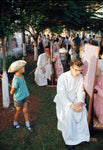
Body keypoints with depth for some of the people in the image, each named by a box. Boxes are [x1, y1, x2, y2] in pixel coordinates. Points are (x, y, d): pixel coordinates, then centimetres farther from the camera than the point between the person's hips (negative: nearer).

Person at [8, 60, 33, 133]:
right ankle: (15, 124, 42)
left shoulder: (21, 76, -5)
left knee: (25, 111, 15)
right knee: (18, 111, 15)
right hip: (19, 98, -6)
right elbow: (12, 92, -21)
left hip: (24, 97, 6)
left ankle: (28, 126, 30)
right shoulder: (16, 80, -30)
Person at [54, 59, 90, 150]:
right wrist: (72, 105, -32)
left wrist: (80, 102, -21)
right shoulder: (63, 77, -19)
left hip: (75, 99, 4)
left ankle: (81, 136, -5)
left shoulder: (80, 77, -3)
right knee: (69, 113, -29)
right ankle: (70, 140, -12)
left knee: (83, 110, -22)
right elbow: (61, 94, -23)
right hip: (63, 100, -4)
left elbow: (80, 91, -1)